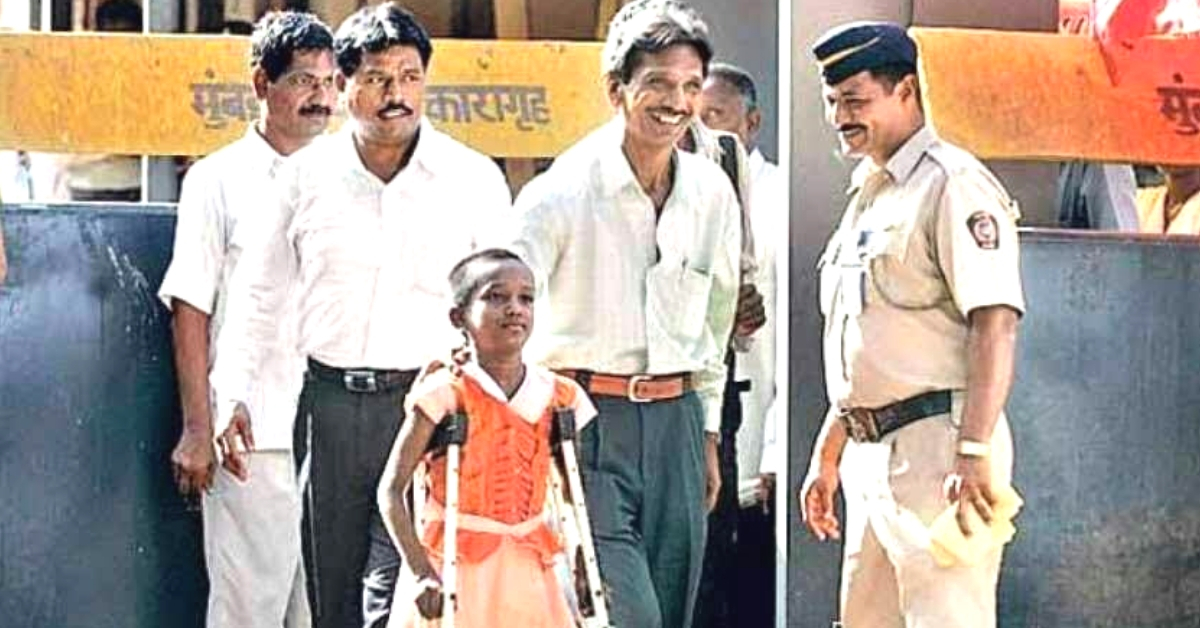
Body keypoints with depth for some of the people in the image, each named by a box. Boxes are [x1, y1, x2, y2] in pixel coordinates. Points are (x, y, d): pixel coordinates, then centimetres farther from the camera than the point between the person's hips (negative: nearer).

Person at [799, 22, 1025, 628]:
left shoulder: (954, 185, -9)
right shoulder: (866, 196, 21)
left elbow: (995, 323, -19)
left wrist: (974, 453, -27)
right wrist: (826, 456, 24)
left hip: (937, 445, -10)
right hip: (871, 453, 10)